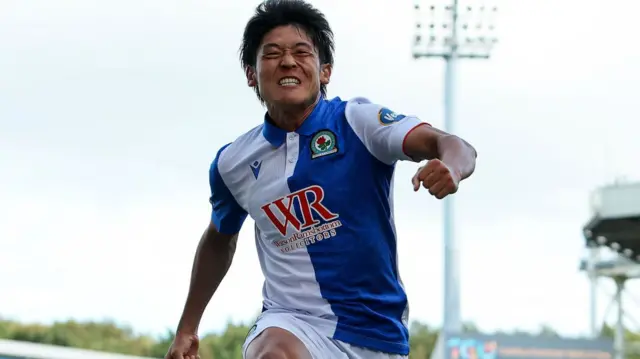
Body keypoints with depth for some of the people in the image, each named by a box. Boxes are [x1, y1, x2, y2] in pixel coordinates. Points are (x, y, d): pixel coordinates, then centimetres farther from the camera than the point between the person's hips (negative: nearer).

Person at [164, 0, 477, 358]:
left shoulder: (358, 121, -8)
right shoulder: (232, 164, 2)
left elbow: (455, 148, -22)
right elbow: (219, 240, 22)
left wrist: (450, 167, -47)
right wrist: (187, 327, 25)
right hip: (292, 325, 0)